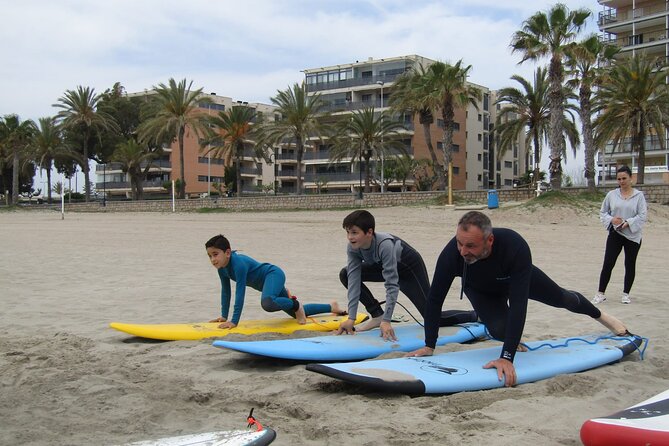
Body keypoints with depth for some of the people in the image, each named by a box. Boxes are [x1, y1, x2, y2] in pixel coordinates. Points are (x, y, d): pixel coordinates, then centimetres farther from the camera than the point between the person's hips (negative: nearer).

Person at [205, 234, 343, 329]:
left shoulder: (239, 263, -32)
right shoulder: (221, 267, -7)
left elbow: (240, 293, -34)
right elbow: (225, 291, 4)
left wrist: (234, 321, -33)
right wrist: (224, 316, 4)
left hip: (273, 274, -9)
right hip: (267, 282, 9)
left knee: (267, 303, -42)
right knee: (296, 313, 20)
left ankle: (296, 304, -12)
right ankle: (331, 307, 40)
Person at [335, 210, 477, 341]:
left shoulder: (385, 245, -42)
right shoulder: (352, 247, -24)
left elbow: (392, 284, -40)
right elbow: (353, 281, -25)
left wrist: (386, 321, -42)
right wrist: (351, 318, -31)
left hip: (410, 267, -6)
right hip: (385, 266, 7)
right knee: (345, 275, -11)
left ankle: (476, 315, 13)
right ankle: (377, 315, -2)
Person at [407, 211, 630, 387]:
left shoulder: (515, 246, -48)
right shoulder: (451, 254, -42)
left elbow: (518, 303, -48)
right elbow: (434, 299, -30)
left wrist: (506, 357, -51)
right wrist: (429, 346, -27)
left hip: (516, 277, 0)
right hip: (482, 289, 1)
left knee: (561, 298, 21)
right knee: (500, 330, -23)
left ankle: (600, 315, 56)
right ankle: (513, 340, 18)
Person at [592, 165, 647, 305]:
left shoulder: (639, 195, -3)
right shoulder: (611, 195, 3)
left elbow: (642, 216, -7)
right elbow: (603, 212, 9)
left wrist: (628, 223, -20)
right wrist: (611, 219, -11)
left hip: (633, 235, -1)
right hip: (615, 234, 1)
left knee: (630, 265, 9)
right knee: (608, 263, -4)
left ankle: (626, 294, 22)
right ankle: (601, 293, 3)